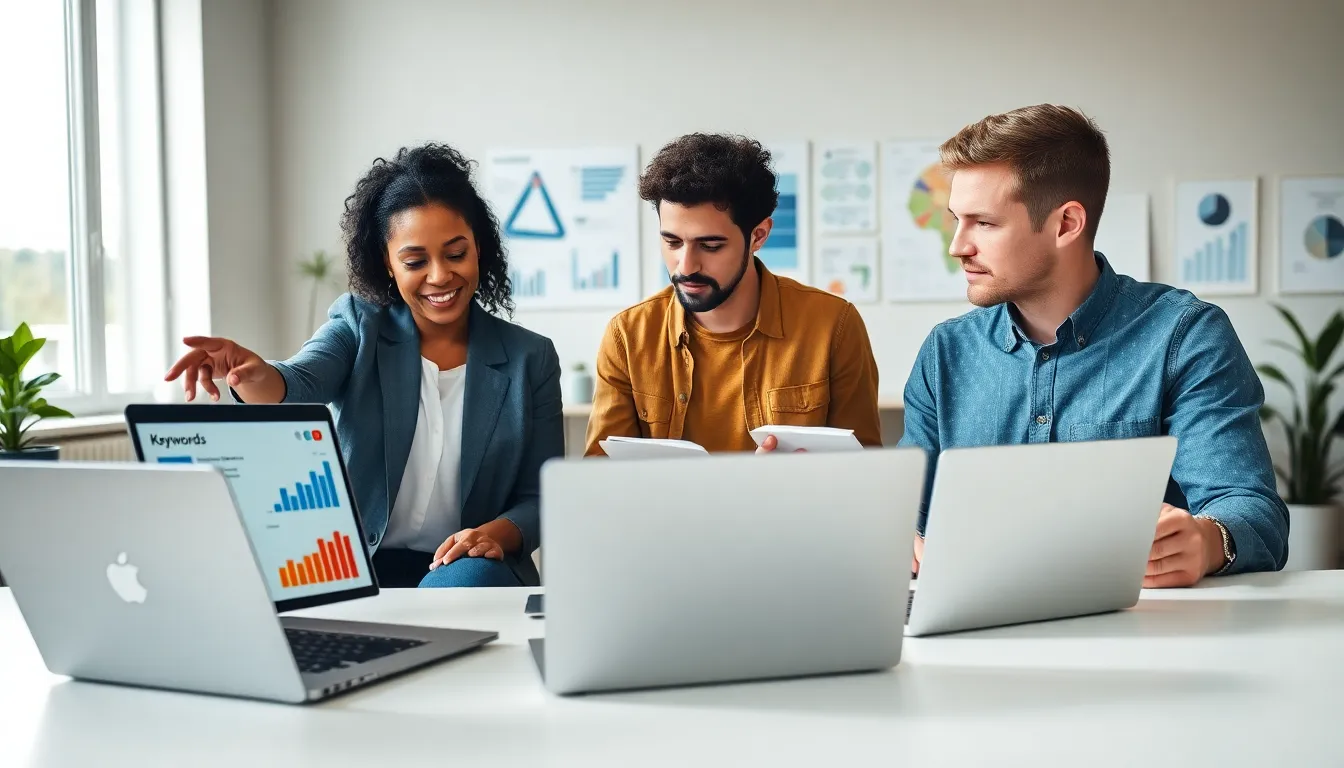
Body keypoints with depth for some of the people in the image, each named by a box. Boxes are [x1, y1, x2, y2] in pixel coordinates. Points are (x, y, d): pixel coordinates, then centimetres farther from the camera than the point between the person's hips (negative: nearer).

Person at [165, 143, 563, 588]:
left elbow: (542, 498, 6)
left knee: (469, 583, -35)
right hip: (356, 564, 1)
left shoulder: (530, 359, 5)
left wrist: (499, 533, -17)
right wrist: (252, 374, -41)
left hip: (468, 570, 0)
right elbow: (298, 388, -17)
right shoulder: (359, 327, 5)